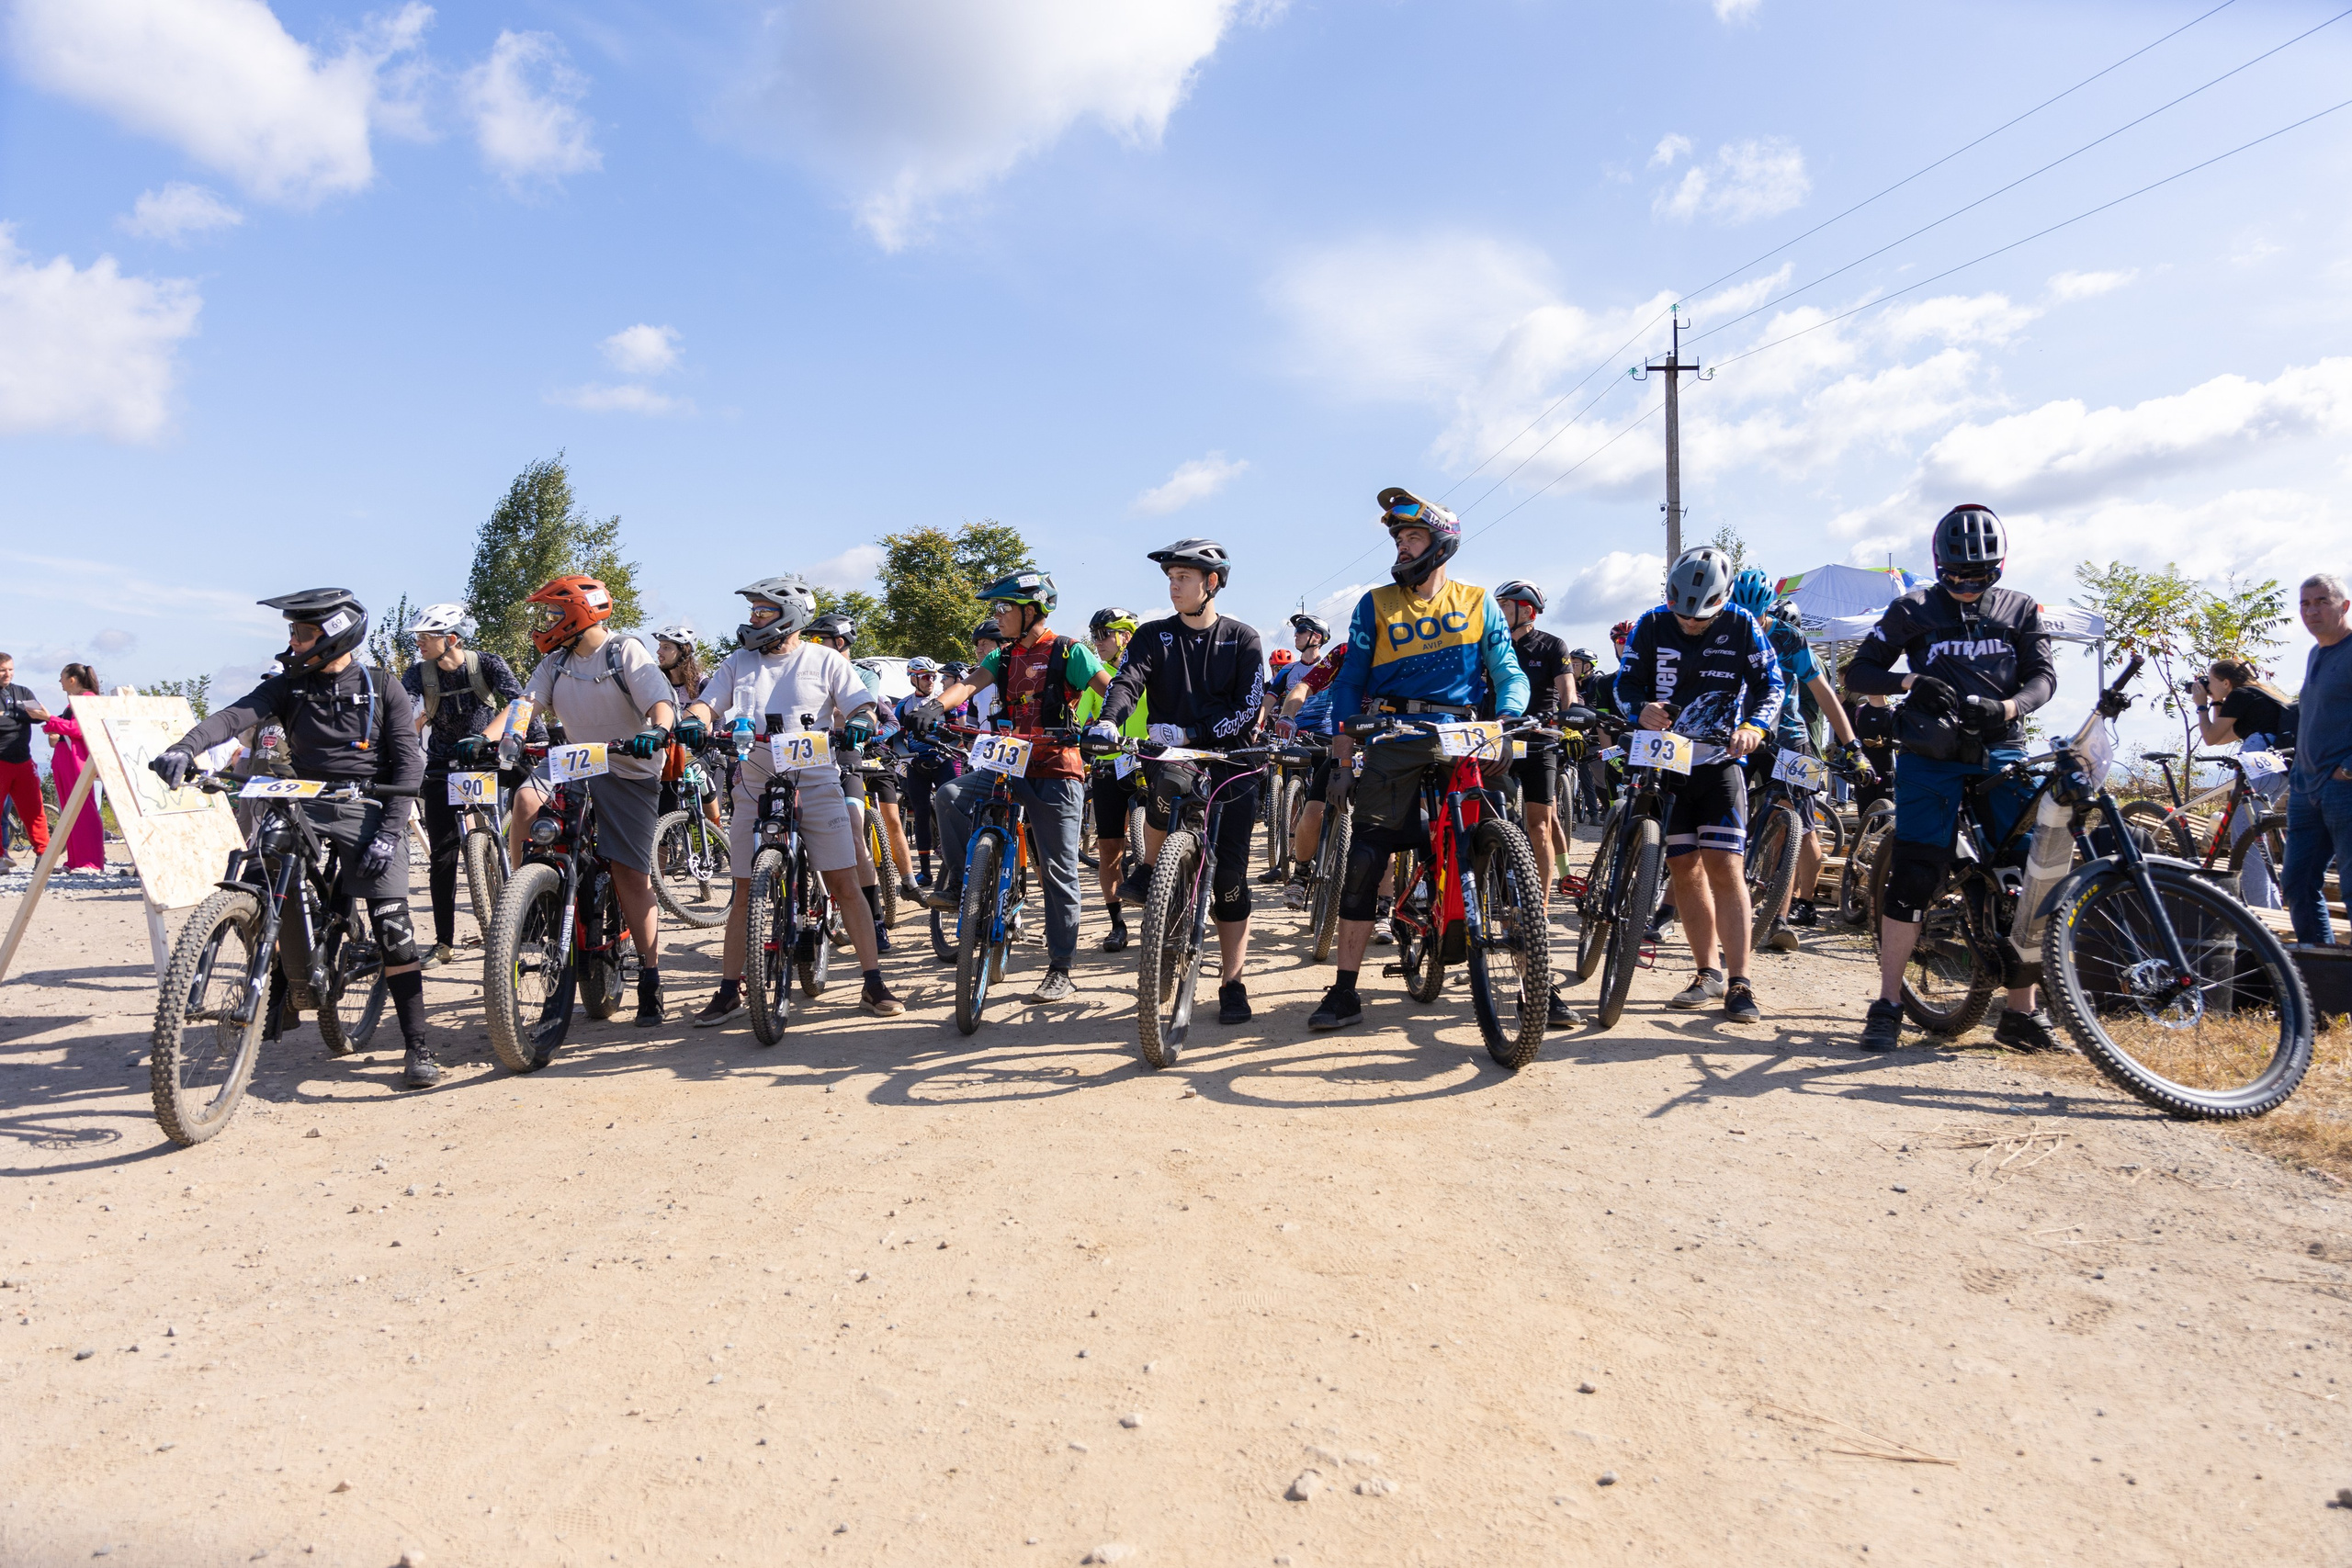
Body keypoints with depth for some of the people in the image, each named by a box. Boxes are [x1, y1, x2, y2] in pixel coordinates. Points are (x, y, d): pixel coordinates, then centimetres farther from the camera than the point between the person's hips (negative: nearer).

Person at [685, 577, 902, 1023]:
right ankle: (729, 990, 16)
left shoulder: (825, 660, 4)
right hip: (754, 790, 3)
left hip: (817, 788, -2)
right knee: (745, 892, 6)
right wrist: (694, 720, -19)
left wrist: (859, 723, -23)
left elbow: (861, 707, 1)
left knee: (844, 885, -4)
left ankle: (874, 986, 2)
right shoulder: (738, 663, 11)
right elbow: (707, 704, 5)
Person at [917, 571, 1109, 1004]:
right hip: (1010, 765, 5)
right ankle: (958, 883, -2)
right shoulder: (1004, 655, 12)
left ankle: (1061, 972, 5)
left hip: (1056, 772, -5)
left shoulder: (1068, 651, -4)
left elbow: (1115, 690, -11)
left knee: (1058, 872, -2)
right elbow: (970, 683, -4)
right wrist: (937, 705, -25)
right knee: (950, 796, -21)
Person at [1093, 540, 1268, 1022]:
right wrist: (1108, 722, -30)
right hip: (1171, 755, 0)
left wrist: (1188, 733, -18)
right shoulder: (1154, 636, 9)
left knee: (1231, 875, -2)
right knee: (1171, 780, -38)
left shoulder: (1242, 638, 5)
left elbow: (1248, 708, -6)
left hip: (1231, 763, 0)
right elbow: (1128, 681, -8)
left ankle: (1232, 985, 8)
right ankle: (1149, 870, -11)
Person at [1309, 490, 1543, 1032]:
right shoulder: (1375, 606, 11)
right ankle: (1344, 993, 2)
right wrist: (1342, 765, 0)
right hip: (1395, 744, 0)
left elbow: (1509, 674, 5)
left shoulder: (1479, 604, 12)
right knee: (1364, 860, -8)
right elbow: (1349, 685, 8)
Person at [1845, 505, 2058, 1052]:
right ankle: (1888, 1005, -3)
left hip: (2002, 750, 3)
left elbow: (2043, 674, 4)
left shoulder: (2020, 610, 12)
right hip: (1933, 755, -2)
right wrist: (1911, 682, -15)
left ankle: (2021, 1012, 6)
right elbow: (1859, 672, 5)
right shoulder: (1914, 610, 6)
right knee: (1914, 876, -10)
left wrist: (2008, 706, -18)